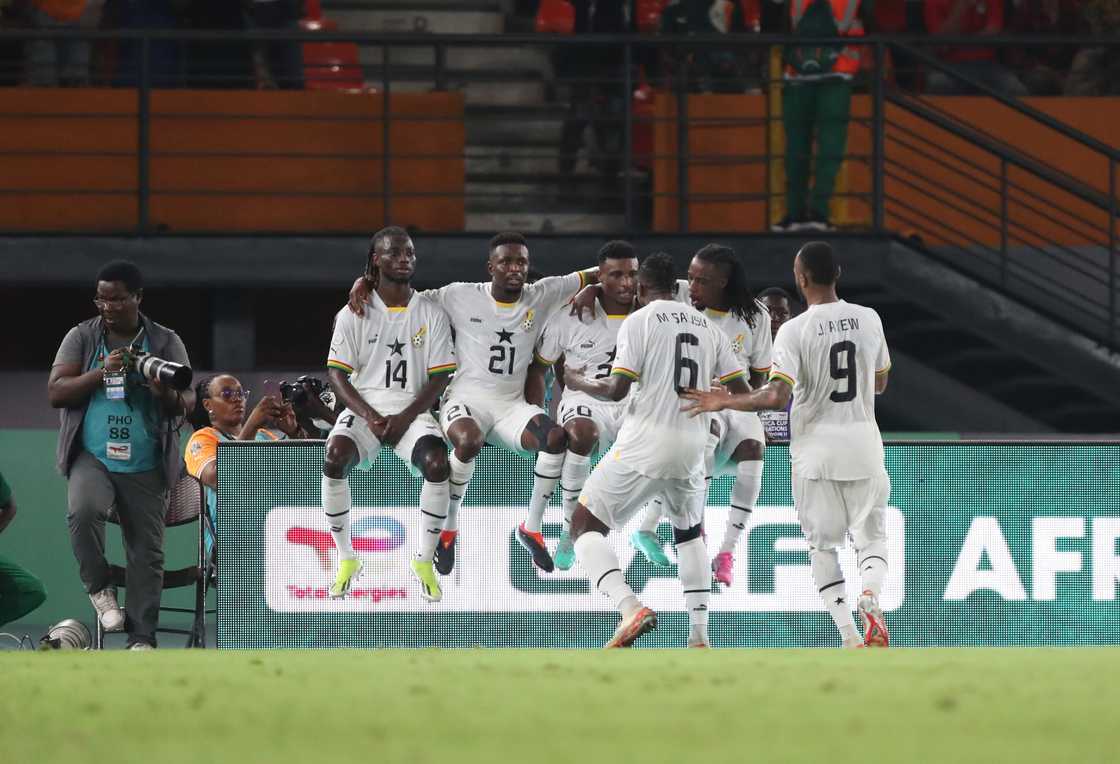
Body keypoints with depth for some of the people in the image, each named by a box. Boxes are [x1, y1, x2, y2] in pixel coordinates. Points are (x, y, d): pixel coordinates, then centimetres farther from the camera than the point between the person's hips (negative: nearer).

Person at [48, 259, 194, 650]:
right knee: (83, 511, -29)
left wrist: (166, 393, -21)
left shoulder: (166, 342, 8)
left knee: (147, 551, -3)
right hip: (92, 456, -1)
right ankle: (100, 588, -4)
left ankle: (142, 638, 3)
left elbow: (188, 401, 3)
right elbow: (56, 393, 0)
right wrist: (101, 372, -15)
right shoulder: (81, 337, 8)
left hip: (145, 466, 1)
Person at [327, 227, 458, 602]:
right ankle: (346, 559, -14)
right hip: (363, 407, 0)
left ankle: (425, 561, -12)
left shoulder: (431, 312, 5)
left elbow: (440, 377, 2)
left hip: (412, 410, 0)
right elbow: (337, 373, 1)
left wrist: (406, 417, -13)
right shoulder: (355, 314, 3)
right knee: (335, 457, -31)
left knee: (437, 462, -31)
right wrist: (368, 416, -15)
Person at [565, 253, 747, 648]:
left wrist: (580, 383, 9)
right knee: (690, 533, 28)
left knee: (585, 526, 4)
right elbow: (740, 391, 11)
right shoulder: (707, 326, 12)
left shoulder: (639, 321, -4)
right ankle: (699, 637, 19)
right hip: (691, 448, 5)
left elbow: (617, 390, -11)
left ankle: (629, 606, -21)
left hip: (644, 445, -5)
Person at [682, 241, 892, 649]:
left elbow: (777, 396, -21)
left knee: (823, 546, 10)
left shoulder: (794, 331, -13)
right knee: (872, 536, 13)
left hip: (816, 450, -2)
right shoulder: (869, 319, 0)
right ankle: (870, 595, -20)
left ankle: (850, 637, -2)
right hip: (864, 446, 2)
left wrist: (725, 401, -9)